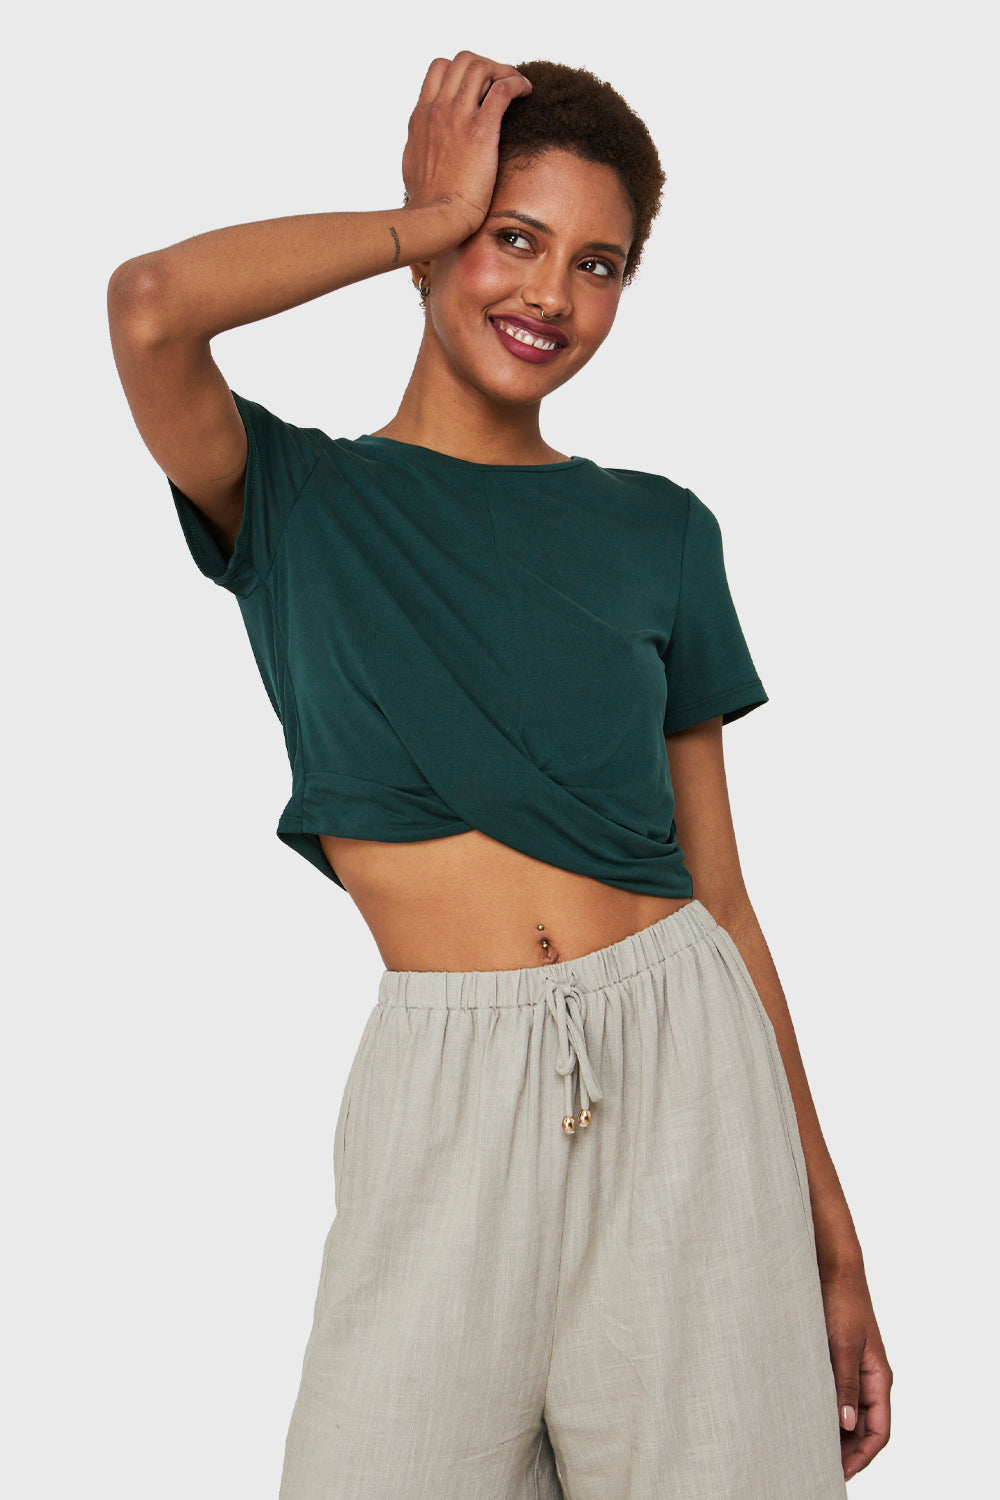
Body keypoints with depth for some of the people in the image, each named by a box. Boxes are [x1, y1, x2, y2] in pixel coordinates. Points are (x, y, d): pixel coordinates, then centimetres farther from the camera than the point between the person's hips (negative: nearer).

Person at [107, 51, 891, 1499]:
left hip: (687, 1069, 2)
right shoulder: (296, 495, 5)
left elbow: (721, 896, 7)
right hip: (449, 1099, -1)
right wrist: (429, 217, -3)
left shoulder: (659, 531, 8)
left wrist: (833, 1233, 6)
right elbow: (150, 305, -18)